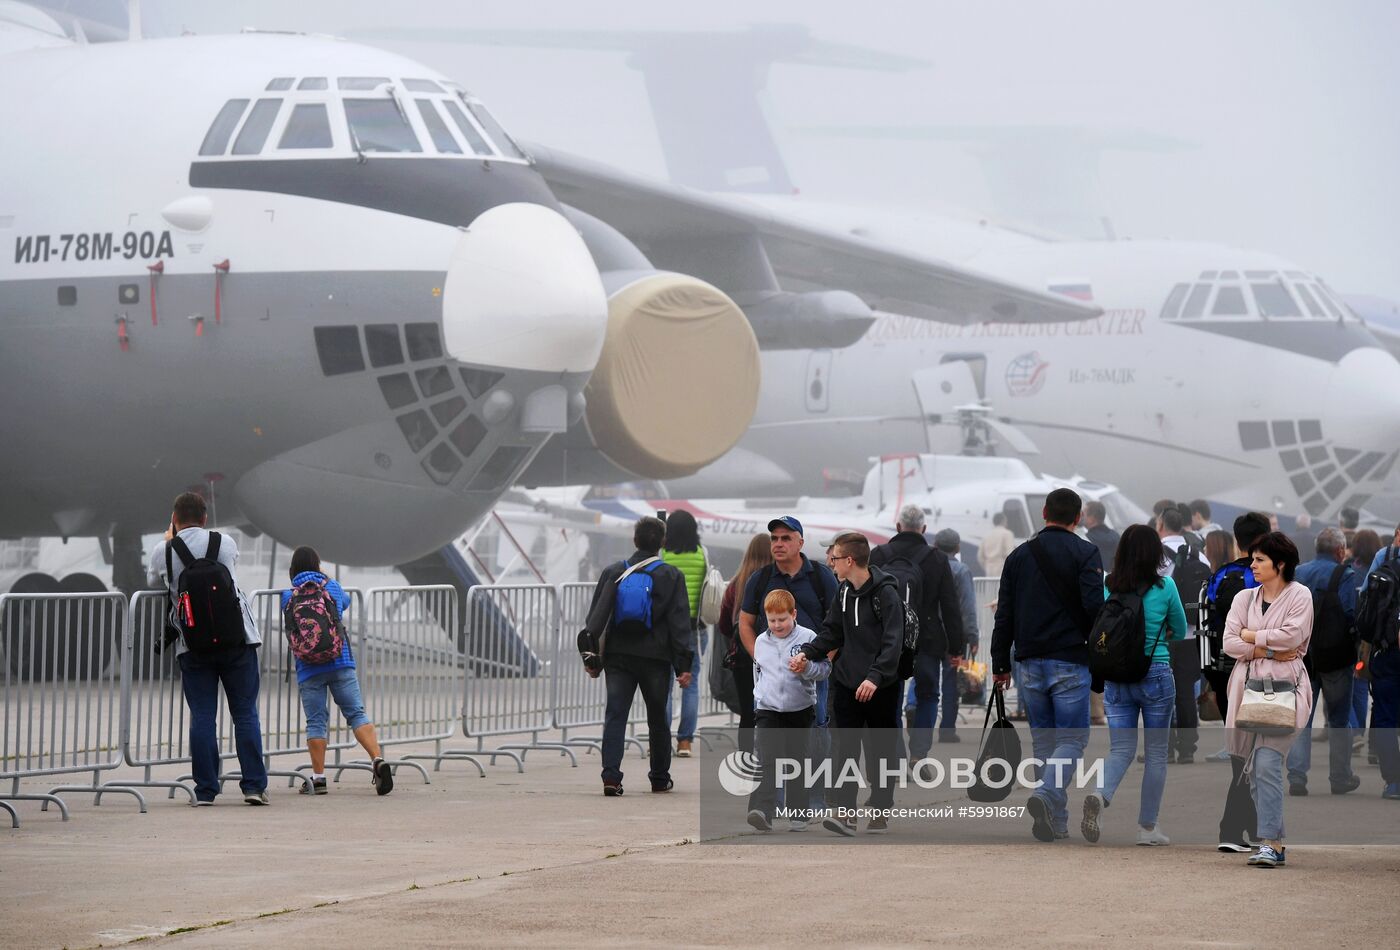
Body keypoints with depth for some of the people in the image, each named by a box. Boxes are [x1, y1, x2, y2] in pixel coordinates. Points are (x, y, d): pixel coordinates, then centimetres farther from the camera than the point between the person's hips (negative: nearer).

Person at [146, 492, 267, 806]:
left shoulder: (162, 552, -2)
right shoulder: (226, 544, 3)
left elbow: (154, 583, 18)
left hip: (192, 646, 0)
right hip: (237, 639, 0)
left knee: (201, 717, 4)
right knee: (245, 714, 5)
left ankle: (205, 789, 2)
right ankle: (254, 785, 1)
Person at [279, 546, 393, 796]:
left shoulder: (288, 597, 3)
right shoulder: (332, 586, 10)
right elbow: (346, 602, 32)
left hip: (309, 669, -1)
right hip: (341, 662, 1)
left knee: (316, 721, 3)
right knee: (356, 713, 1)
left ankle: (318, 778, 1)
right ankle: (377, 760, -17)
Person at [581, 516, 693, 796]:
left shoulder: (613, 573, 4)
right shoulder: (671, 576, -1)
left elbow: (596, 616, 1)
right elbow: (679, 623, -4)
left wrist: (591, 656, 4)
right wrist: (683, 665, -3)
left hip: (618, 657, 1)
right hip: (655, 657, -1)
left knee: (615, 717, -4)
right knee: (658, 719, 13)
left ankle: (611, 776, -19)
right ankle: (660, 778, 22)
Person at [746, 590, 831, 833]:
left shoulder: (808, 638, -5)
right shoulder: (761, 642, 8)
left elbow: (825, 668, -8)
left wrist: (807, 668, -26)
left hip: (800, 710, -1)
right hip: (768, 711, 1)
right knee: (767, 762, -12)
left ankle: (798, 814, 16)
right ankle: (761, 811, -22)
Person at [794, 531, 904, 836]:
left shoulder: (885, 593, -13)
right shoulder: (844, 592, 10)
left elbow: (893, 642, -20)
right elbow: (832, 632, 19)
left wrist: (875, 676, -31)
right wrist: (807, 653, 3)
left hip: (880, 687, -6)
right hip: (847, 682, 6)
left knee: (880, 751, 5)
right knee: (845, 747, -5)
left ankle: (880, 811, 14)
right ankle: (843, 811, -10)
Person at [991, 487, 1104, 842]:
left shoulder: (1019, 556, 9)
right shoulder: (1084, 553, -4)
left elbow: (1004, 615, 9)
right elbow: (1094, 607, -14)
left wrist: (1000, 665, 13)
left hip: (1029, 664, 4)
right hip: (1070, 662, -4)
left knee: (1043, 739, 12)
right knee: (1071, 738, -1)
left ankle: (1056, 821, 11)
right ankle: (1047, 795, -26)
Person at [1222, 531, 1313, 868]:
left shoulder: (1299, 595, 1)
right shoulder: (1244, 599, 15)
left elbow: (1292, 635, -12)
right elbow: (1230, 643, 4)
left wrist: (1250, 635, -2)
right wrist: (1270, 651, -7)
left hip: (1283, 688, -6)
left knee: (1267, 764, -17)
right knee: (1256, 770, 5)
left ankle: (1270, 843, -20)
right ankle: (1275, 842, 11)